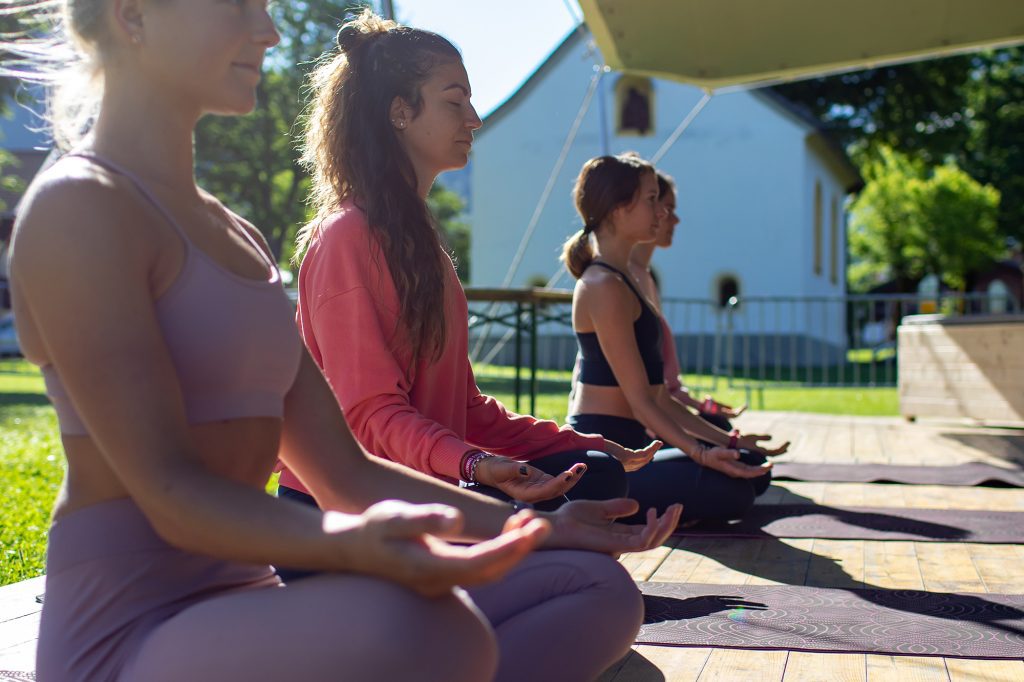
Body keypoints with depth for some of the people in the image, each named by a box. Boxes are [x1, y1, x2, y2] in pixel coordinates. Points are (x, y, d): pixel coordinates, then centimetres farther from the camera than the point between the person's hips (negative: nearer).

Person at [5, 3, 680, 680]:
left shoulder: (237, 237, 18)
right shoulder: (75, 207, -8)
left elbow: (345, 471, 13)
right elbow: (170, 491, -19)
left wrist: (530, 524, 6)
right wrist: (354, 545, -37)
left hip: (244, 611, 8)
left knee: (597, 585, -1)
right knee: (422, 625, -38)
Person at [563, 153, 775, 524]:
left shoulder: (622, 279, 17)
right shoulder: (604, 286, -14)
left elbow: (658, 398, 15)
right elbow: (640, 401, -18)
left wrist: (722, 440, 13)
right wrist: (700, 452, -26)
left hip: (622, 449, 10)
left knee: (753, 466, 12)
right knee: (730, 491, -22)